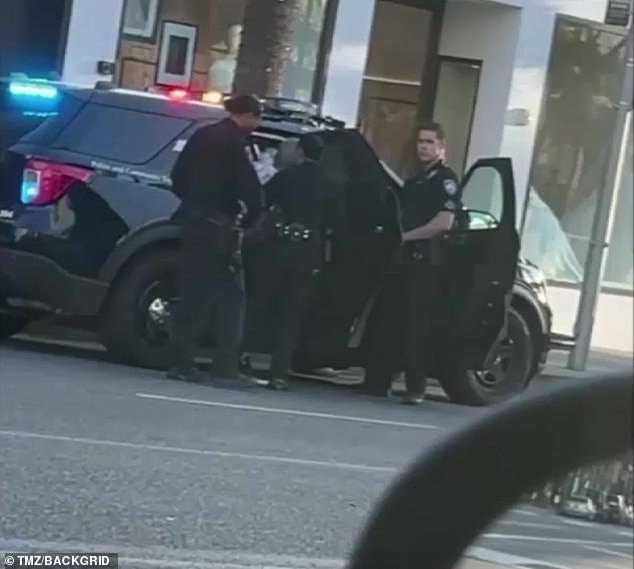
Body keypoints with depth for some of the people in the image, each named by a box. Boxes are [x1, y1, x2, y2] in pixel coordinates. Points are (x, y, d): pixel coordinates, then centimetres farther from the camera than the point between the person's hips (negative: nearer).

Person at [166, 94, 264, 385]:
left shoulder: (203, 135, 13)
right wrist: (248, 219, -1)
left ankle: (181, 362, 11)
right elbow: (249, 188, -17)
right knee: (230, 297, -4)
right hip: (218, 227, -8)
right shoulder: (234, 142, -12)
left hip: (193, 222, 8)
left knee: (194, 294, 12)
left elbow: (178, 177, 18)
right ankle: (226, 368, -9)